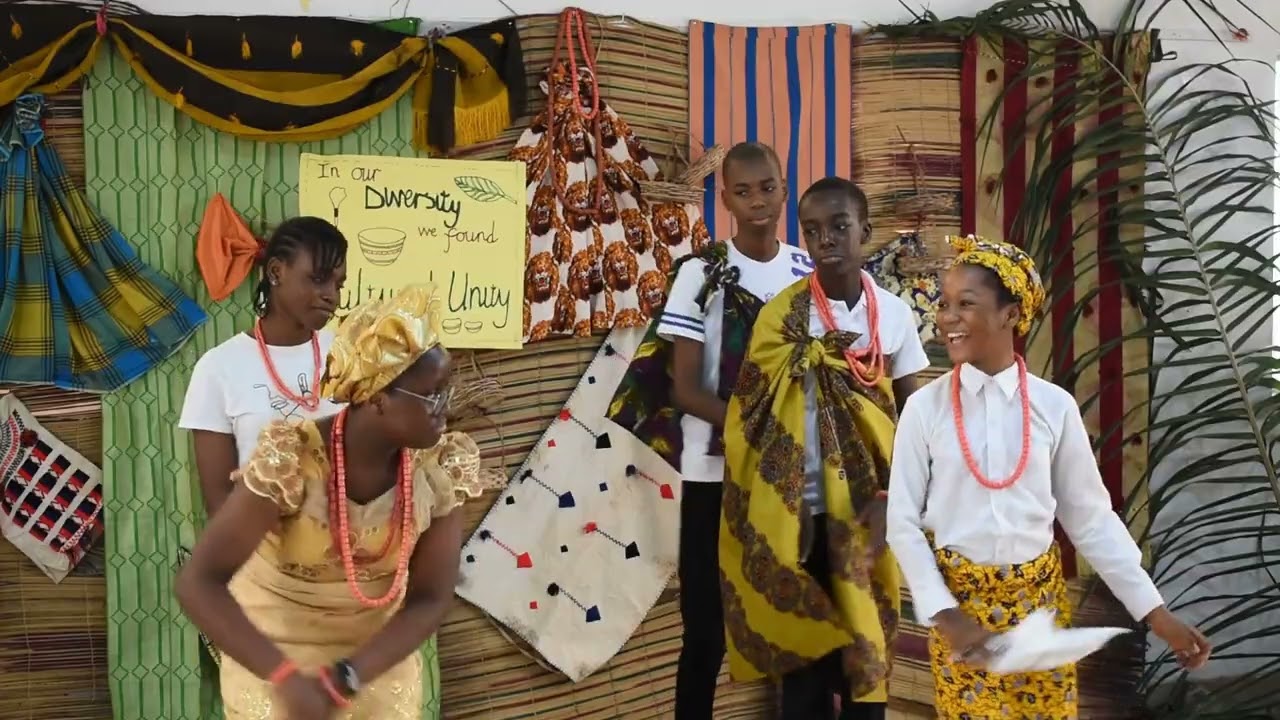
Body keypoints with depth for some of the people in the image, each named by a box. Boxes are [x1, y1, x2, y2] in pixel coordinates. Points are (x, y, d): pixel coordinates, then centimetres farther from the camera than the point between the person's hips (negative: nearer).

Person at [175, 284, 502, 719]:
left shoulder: (441, 467, -17)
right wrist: (286, 678, -37)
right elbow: (199, 583, -29)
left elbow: (431, 599, -12)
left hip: (378, 659, 3)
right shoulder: (291, 459, -28)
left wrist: (345, 679, -24)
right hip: (272, 658, -3)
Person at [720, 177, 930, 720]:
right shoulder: (784, 315, -5)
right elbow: (753, 417, -2)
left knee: (868, 653, 9)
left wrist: (891, 497, -5)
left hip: (868, 510, 2)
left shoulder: (893, 313, 1)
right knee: (804, 656, 3)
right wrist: (767, 516, -4)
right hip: (802, 510, -2)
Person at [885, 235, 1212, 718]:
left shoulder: (1054, 406, -5)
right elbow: (902, 521, -4)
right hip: (958, 596, -1)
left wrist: (1154, 611, -1)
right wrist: (943, 613, -15)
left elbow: (1090, 516, 1)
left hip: (1039, 595, 1)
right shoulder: (925, 407, -7)